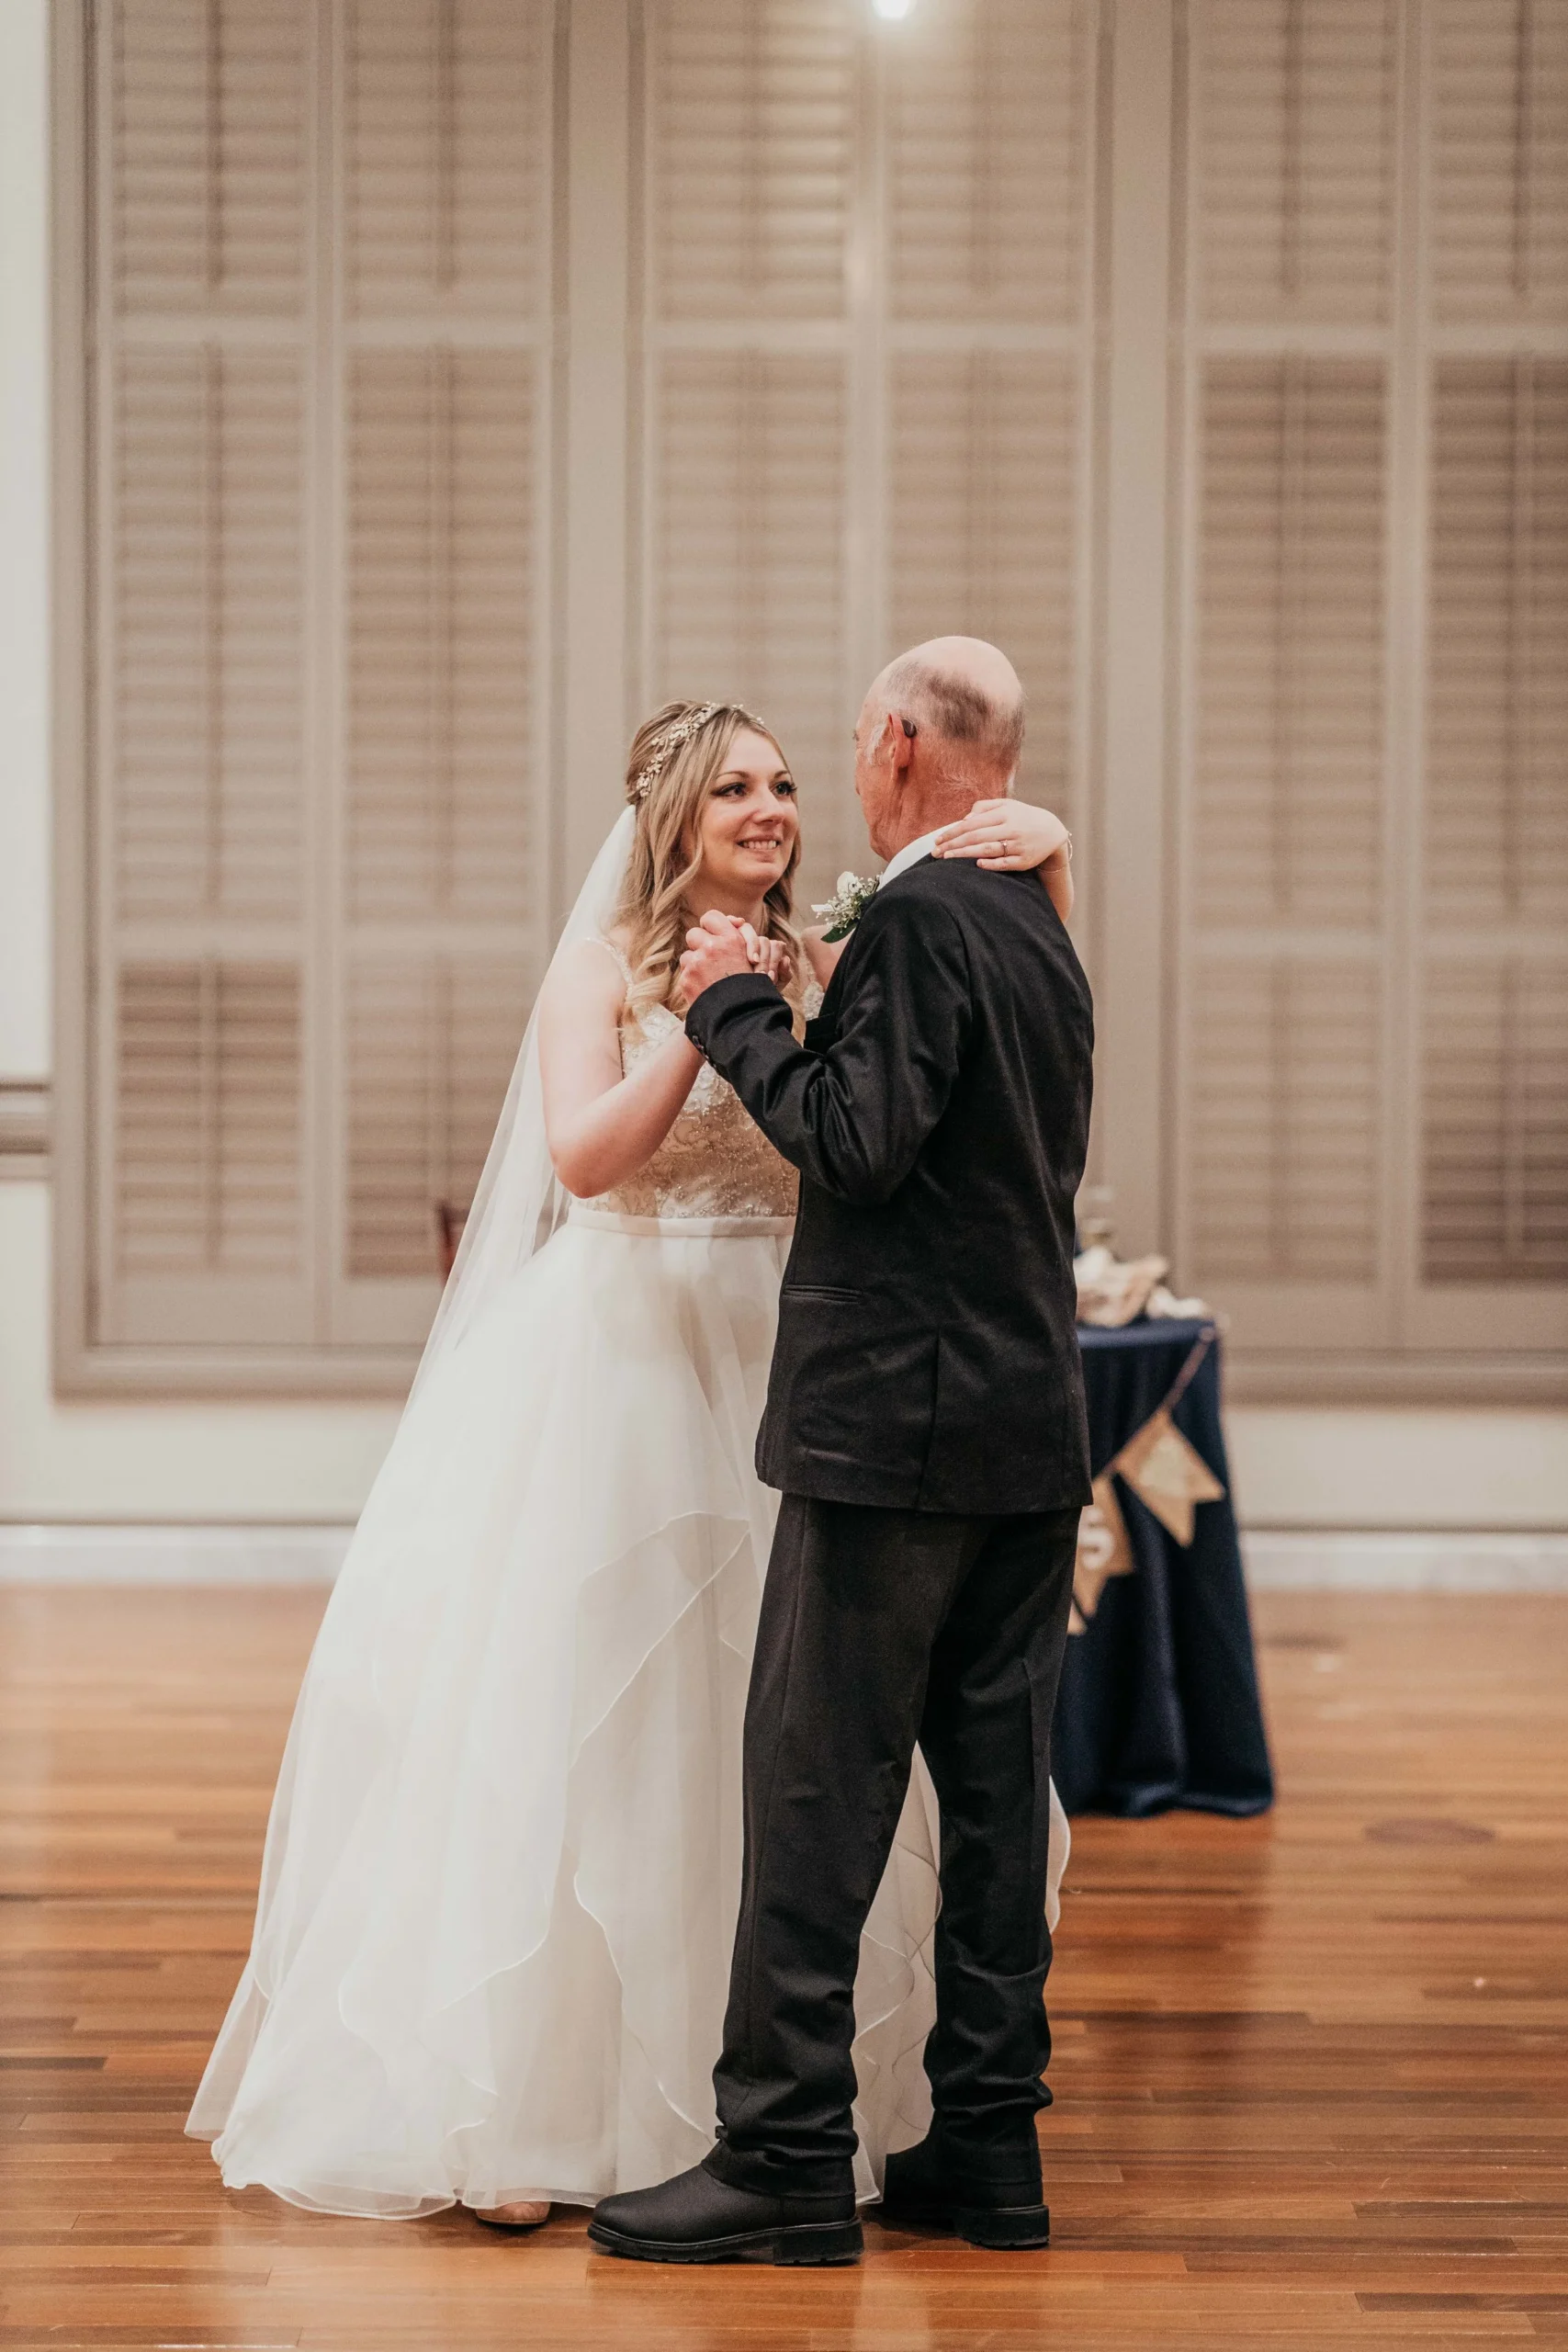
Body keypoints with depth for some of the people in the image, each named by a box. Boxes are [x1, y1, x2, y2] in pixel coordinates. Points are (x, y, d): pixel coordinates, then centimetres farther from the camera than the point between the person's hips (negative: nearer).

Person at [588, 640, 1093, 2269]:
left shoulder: (913, 923, -12)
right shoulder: (1043, 934, 15)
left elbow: (861, 1145, -19)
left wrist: (736, 1010, -7)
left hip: (898, 1422, -9)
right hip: (1036, 1426, 9)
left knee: (819, 1786, -4)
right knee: (994, 1789, 10)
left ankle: (786, 2158, -2)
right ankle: (989, 2147, 15)